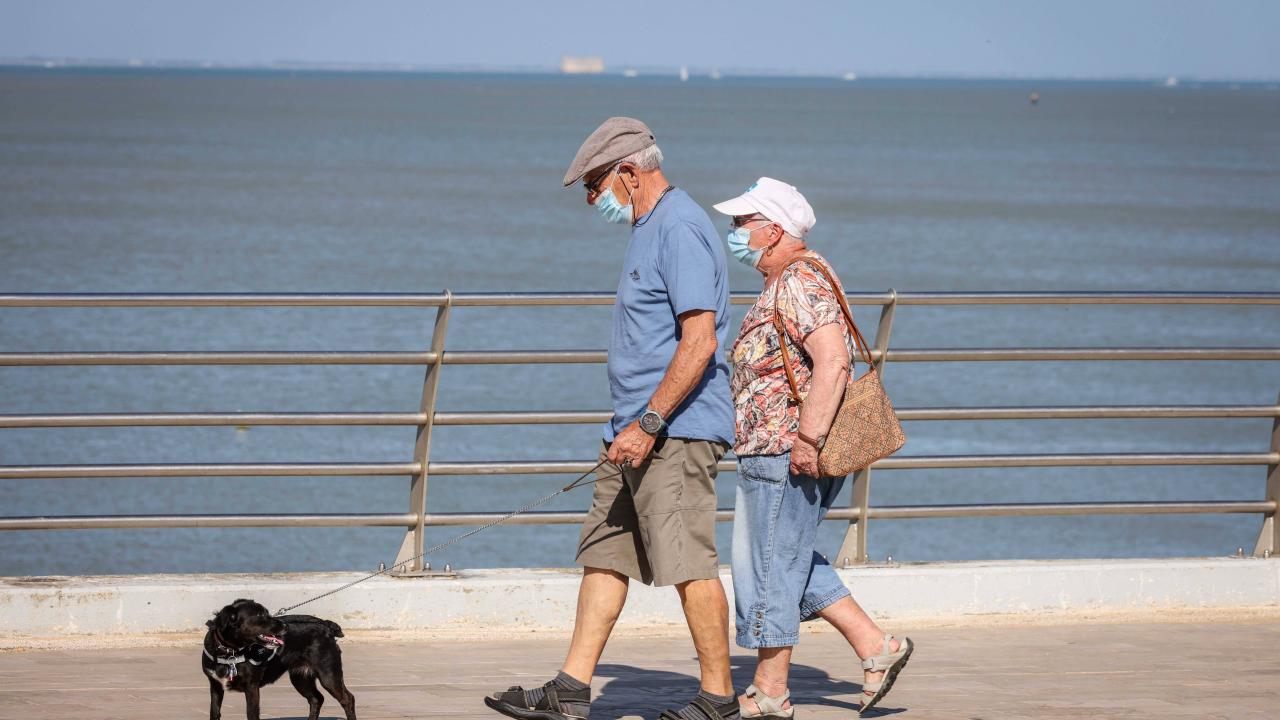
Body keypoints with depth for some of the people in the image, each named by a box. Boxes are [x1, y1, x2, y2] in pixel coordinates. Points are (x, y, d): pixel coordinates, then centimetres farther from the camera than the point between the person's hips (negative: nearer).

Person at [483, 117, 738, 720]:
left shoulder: (680, 229, -15)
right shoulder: (650, 227, 18)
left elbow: (700, 341, -23)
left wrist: (647, 424, -24)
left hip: (677, 432, -11)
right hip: (639, 429, 11)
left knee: (689, 564, -7)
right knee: (603, 556, 8)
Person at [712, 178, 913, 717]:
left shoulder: (801, 282, -15)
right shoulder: (786, 283, 18)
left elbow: (832, 359, -26)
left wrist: (807, 438, -28)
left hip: (786, 452, -11)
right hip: (773, 451, 11)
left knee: (771, 566, -3)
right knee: (787, 562, 15)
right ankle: (875, 648, 13)